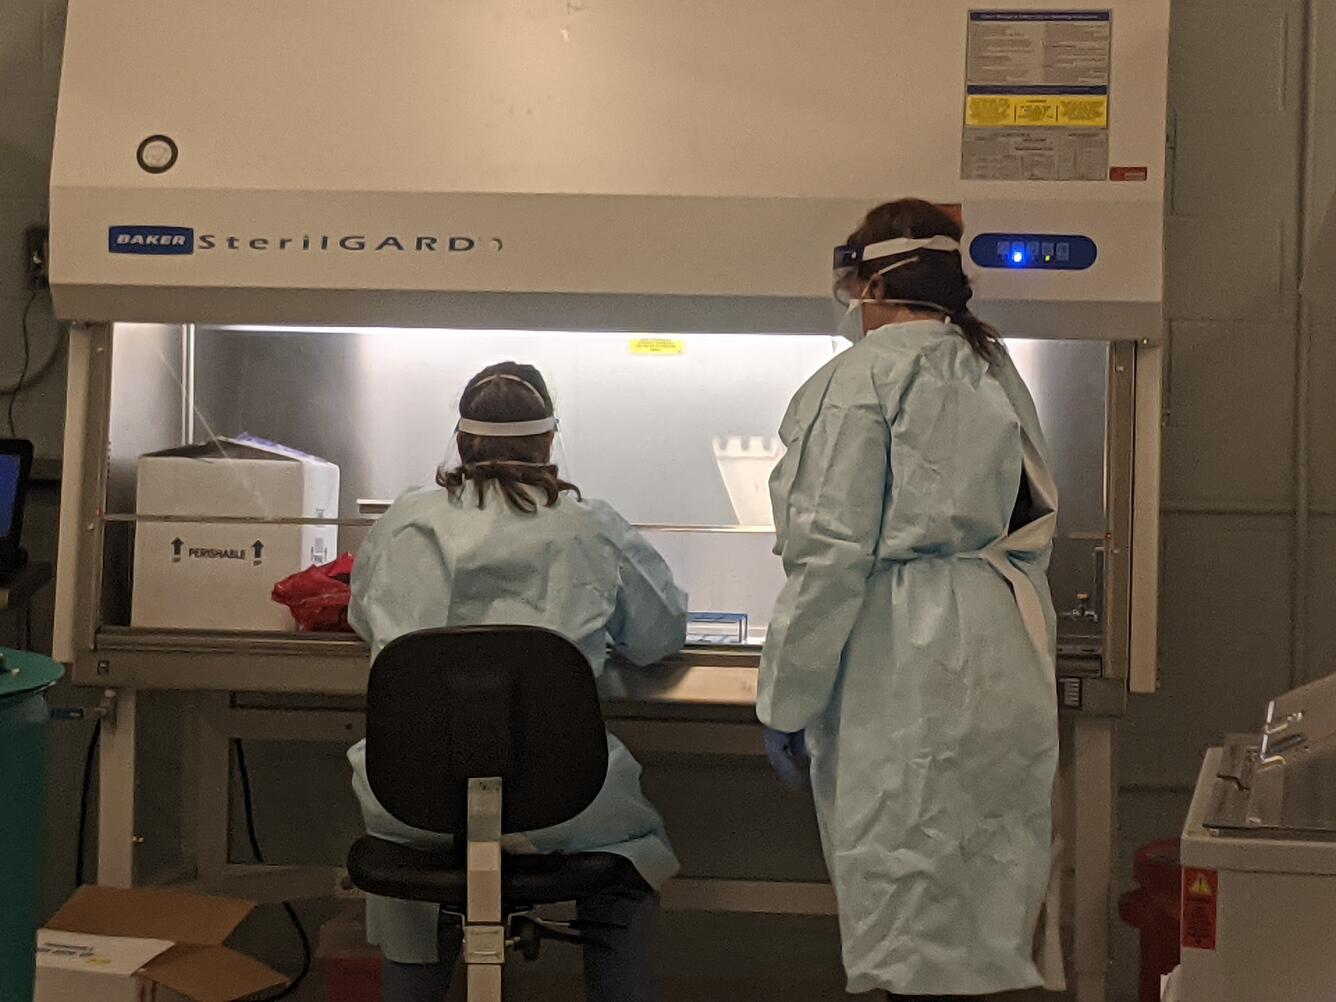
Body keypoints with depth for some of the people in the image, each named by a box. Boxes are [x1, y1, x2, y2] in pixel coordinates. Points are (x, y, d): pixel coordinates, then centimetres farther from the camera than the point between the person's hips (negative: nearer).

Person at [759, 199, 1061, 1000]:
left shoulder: (868, 373, -7)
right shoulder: (997, 370, 15)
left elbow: (833, 551, -12)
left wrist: (787, 698, -7)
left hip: (907, 673, -8)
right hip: (1007, 656, 8)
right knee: (985, 923, 14)